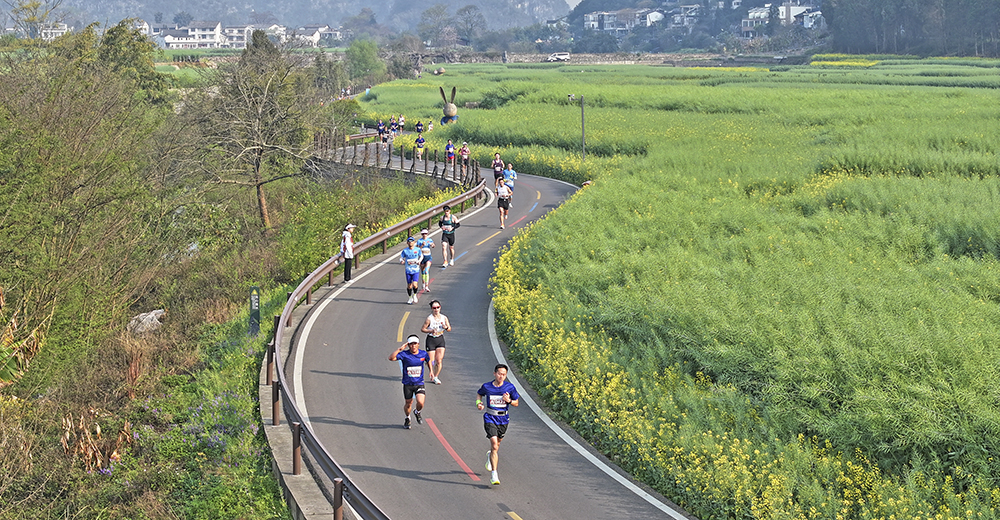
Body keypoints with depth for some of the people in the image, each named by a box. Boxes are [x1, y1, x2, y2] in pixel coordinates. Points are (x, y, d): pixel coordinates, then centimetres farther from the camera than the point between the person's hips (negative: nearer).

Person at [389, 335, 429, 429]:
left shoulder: (423, 354, -4)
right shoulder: (404, 354, -13)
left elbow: (428, 360, 20)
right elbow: (391, 358, -27)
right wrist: (400, 349, -33)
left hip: (419, 383, 1)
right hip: (408, 384, -1)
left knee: (420, 403, -17)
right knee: (408, 404, 11)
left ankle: (417, 412, 19)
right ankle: (407, 419, 42)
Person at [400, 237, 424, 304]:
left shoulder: (417, 250, -2)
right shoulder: (405, 251, -3)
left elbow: (421, 256, 15)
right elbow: (401, 258, 5)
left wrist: (419, 261, -4)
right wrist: (402, 261, -18)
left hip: (416, 270, -1)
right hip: (408, 270, 1)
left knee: (414, 284, -17)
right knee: (409, 286, 6)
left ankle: (414, 295, 11)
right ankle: (410, 298, 28)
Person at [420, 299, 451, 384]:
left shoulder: (444, 318, -2)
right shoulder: (429, 319, -14)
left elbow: (449, 329, 7)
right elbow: (422, 329, -9)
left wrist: (446, 327, -15)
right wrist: (431, 331, -24)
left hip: (440, 340, 3)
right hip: (431, 340, -3)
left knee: (439, 361, -4)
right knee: (431, 361, 0)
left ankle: (436, 377, 13)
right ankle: (431, 375, 28)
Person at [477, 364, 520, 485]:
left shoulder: (510, 387, -5)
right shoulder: (486, 387, -6)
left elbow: (516, 403, 5)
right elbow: (479, 393, 16)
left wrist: (509, 400, -16)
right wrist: (478, 403, -4)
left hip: (503, 419, 3)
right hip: (490, 418, -3)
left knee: (497, 445, 20)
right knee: (494, 445, -17)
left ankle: (490, 456, 57)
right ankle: (493, 475, -17)